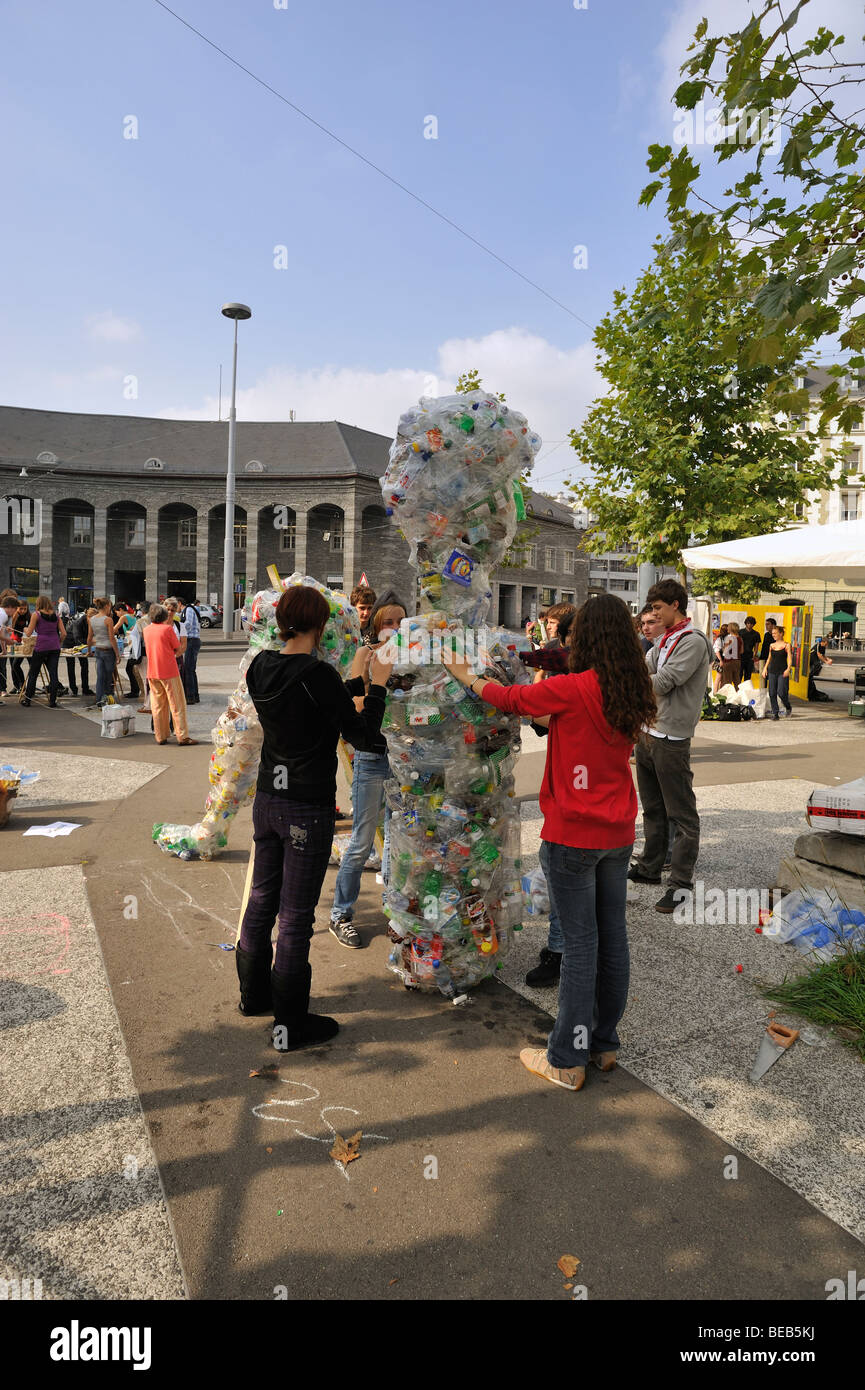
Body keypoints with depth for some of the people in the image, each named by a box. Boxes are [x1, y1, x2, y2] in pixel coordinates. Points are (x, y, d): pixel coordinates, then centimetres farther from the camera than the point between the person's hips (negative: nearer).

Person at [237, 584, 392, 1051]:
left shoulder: (260, 667, 1)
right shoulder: (317, 674, -20)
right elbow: (364, 737, -15)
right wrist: (377, 684, -4)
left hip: (267, 799, 7)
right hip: (308, 808, -7)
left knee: (261, 900, 21)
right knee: (295, 916, 3)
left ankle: (254, 993, 40)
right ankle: (290, 1025, 17)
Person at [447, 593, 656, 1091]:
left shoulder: (573, 688, -17)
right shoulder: (633, 694, 1)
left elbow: (511, 698, -3)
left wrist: (469, 678, 14)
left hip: (573, 837, -6)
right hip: (619, 835, 6)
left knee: (580, 944, 1)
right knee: (612, 937, 14)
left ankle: (567, 1060, 15)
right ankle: (605, 1043, 31)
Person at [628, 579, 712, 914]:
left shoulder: (693, 641, -13)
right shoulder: (665, 640, 16)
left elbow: (662, 682, -20)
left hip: (672, 739, -9)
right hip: (649, 733, 9)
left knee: (681, 815, -1)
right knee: (652, 808, 19)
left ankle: (681, 883, 5)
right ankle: (649, 868, 32)